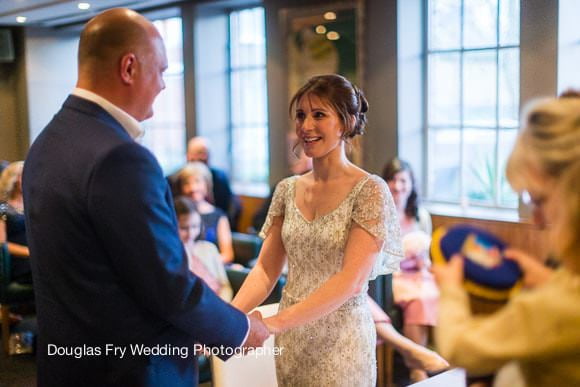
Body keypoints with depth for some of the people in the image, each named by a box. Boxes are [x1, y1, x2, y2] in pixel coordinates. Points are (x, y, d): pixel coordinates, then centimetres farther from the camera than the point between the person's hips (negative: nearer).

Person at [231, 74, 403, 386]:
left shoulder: (369, 191, -13)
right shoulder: (287, 190, 3)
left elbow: (352, 280, -21)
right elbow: (266, 270, 3)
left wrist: (273, 323, -29)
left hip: (340, 341, -5)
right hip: (290, 340, 5)